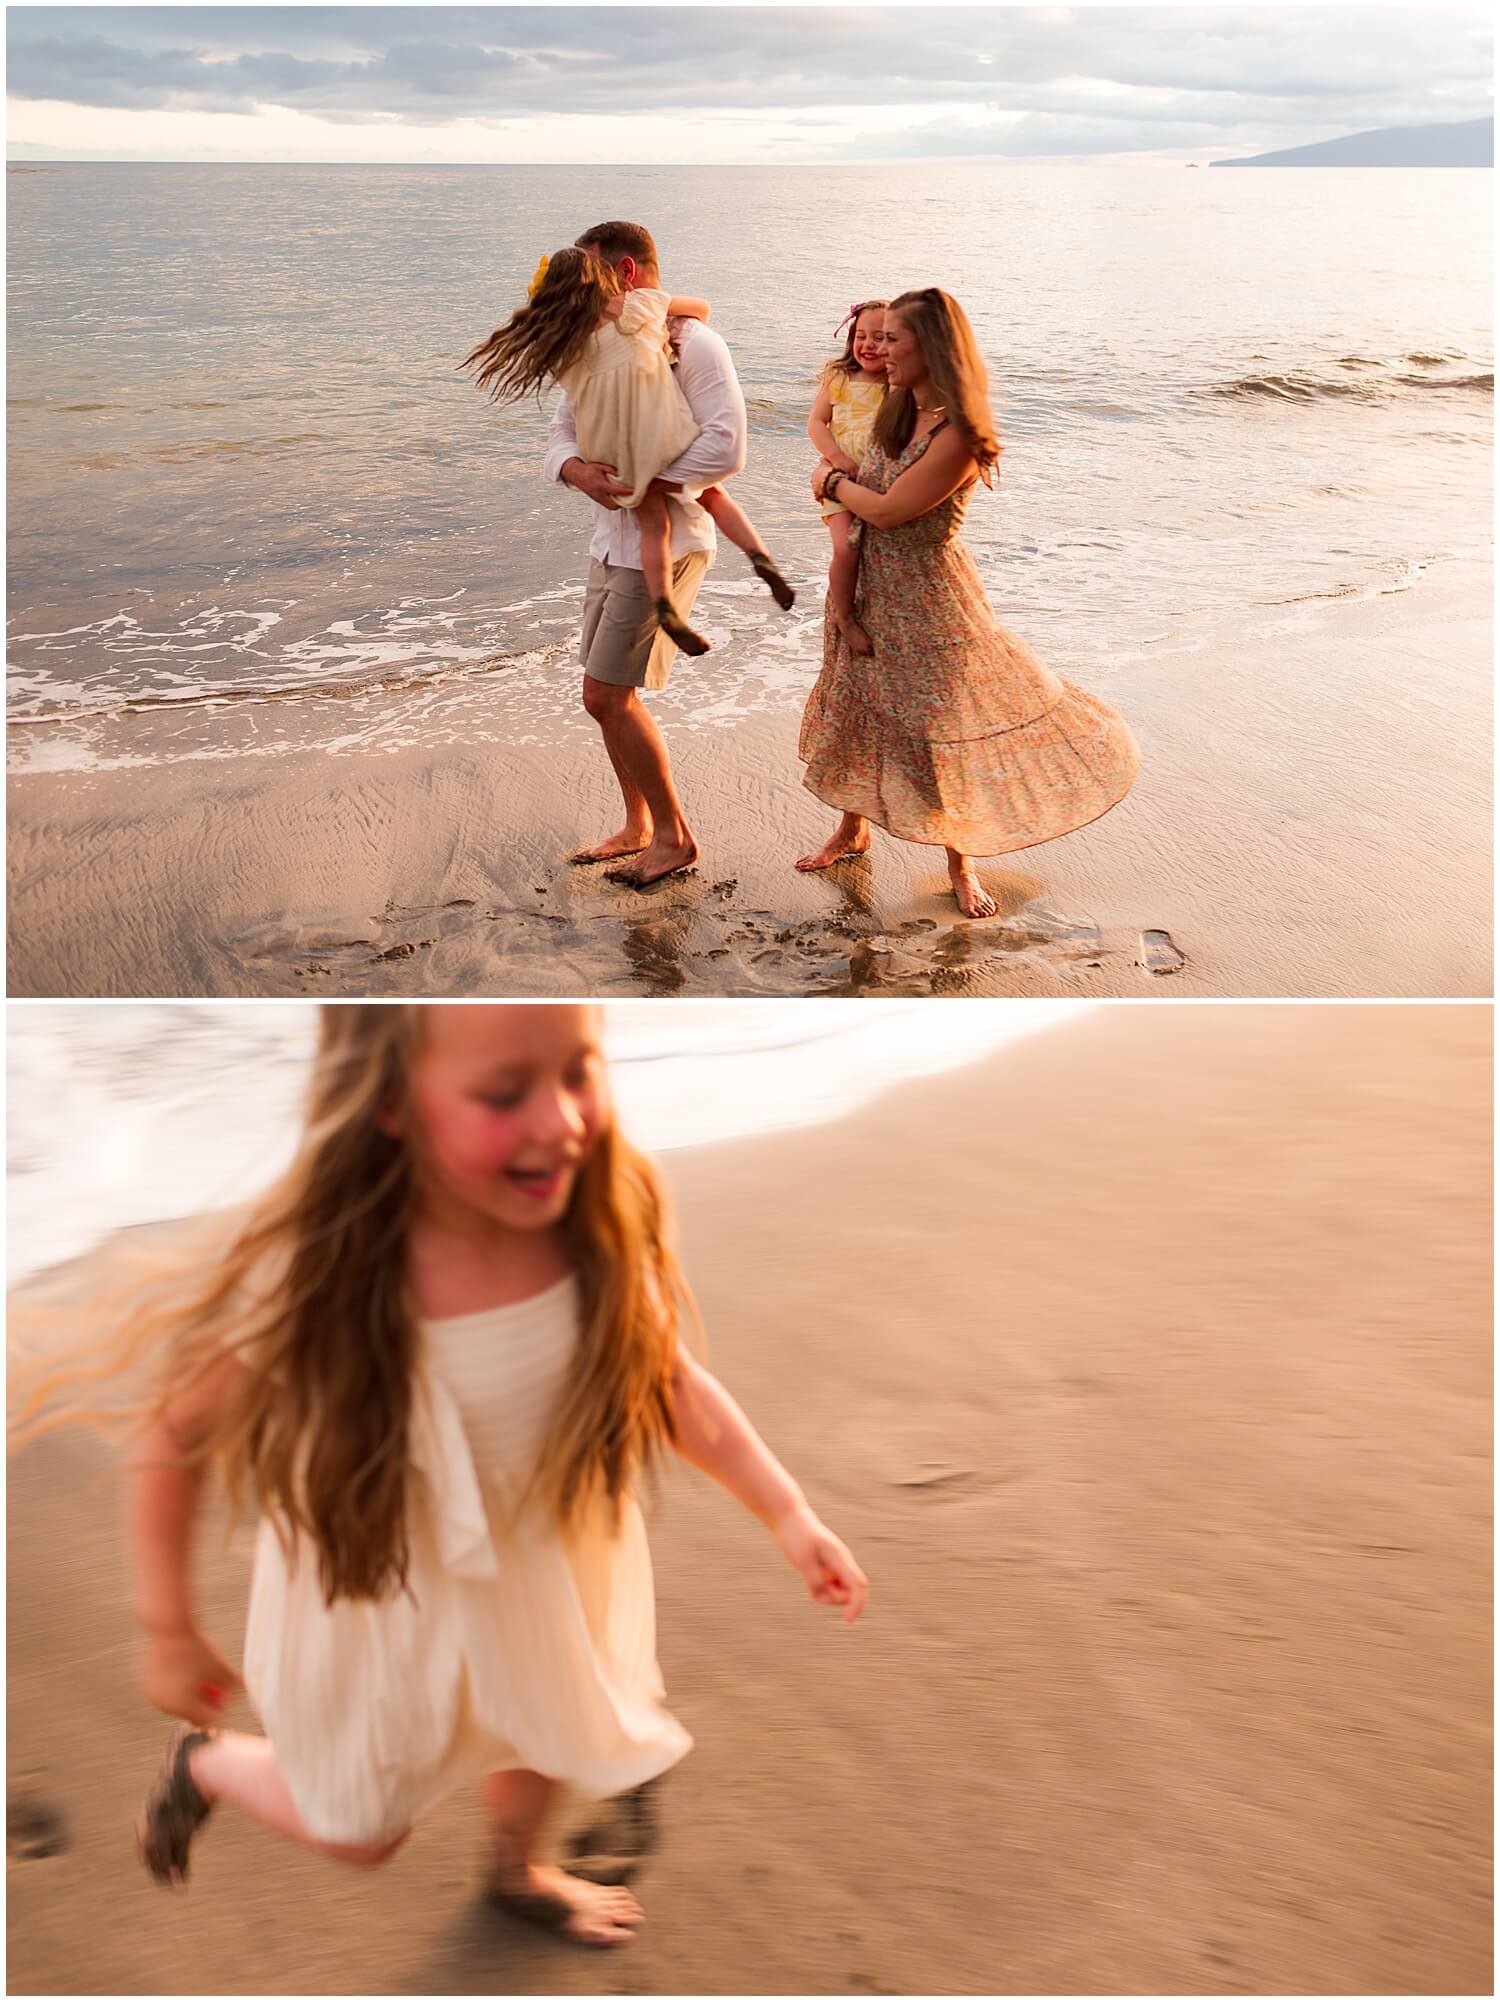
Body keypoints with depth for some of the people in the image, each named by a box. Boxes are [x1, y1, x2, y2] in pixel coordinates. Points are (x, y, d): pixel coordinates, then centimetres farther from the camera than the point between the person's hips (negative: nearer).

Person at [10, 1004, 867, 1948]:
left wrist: (788, 1513, -7)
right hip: (385, 1600, -3)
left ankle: (520, 1873, 67)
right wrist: (172, 1635, -9)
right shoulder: (301, 1287, -38)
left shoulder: (605, 1222, -27)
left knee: (543, 1738, 32)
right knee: (362, 1833, 23)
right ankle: (204, 1764, 53)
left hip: (551, 1571, 4)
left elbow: (670, 1380, -8)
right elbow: (173, 1441, -20)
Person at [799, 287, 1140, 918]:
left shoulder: (956, 435, -24)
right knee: (857, 706, 18)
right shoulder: (896, 411, 1)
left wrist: (832, 481, -6)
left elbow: (888, 510, -22)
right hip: (869, 583, 8)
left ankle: (959, 863, 16)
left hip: (926, 596, -8)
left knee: (946, 727, -1)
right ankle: (853, 826, 40)